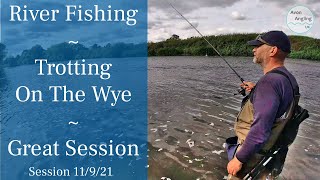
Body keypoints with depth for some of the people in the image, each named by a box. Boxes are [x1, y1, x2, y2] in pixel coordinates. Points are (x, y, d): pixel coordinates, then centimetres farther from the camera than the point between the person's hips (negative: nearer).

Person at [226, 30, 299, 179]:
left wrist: (238, 159, -23)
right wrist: (256, 90, 13)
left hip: (255, 153, -9)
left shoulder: (269, 81, -27)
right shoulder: (286, 78, 4)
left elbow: (261, 130, -31)